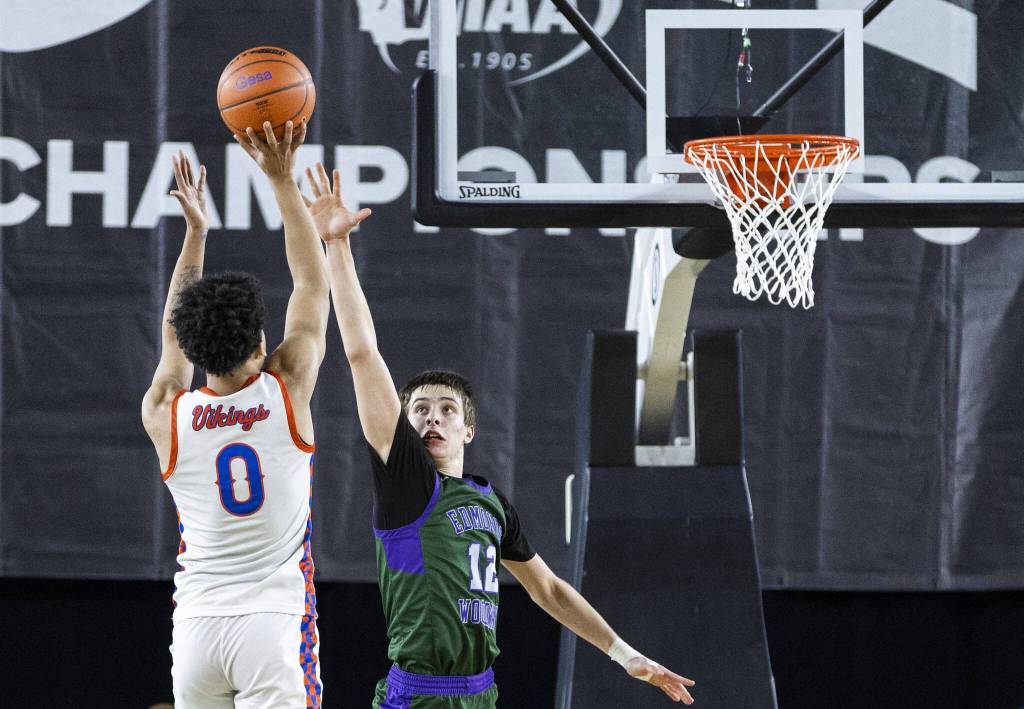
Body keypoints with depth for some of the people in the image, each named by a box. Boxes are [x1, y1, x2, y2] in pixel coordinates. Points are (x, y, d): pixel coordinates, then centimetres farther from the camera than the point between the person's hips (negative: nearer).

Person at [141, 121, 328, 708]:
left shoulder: (166, 418, 3)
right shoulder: (288, 391, -2)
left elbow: (176, 333, 23)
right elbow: (313, 283, 9)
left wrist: (196, 229, 28)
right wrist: (282, 179, 12)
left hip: (198, 626, 3)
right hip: (275, 623, -3)